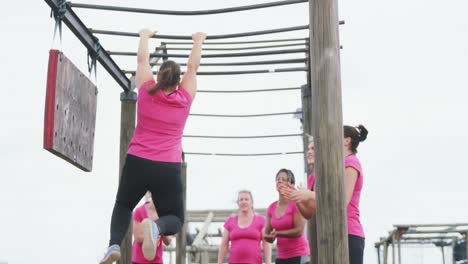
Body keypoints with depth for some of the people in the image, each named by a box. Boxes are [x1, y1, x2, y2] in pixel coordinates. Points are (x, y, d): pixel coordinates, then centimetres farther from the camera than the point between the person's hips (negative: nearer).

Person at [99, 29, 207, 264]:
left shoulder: (146, 92, 3)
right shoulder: (185, 99, 4)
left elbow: (142, 59, 19)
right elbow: (193, 67, 20)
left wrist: (144, 36, 37)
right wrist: (198, 41, 35)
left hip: (137, 163, 1)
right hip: (169, 169, -1)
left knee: (123, 205, 25)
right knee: (175, 219, 12)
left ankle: (114, 245, -4)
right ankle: (156, 227, -25)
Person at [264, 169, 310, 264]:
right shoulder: (271, 208, 8)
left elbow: (299, 230, -15)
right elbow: (266, 234, 11)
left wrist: (277, 233, -20)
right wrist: (270, 236, -12)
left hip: (299, 255, -6)